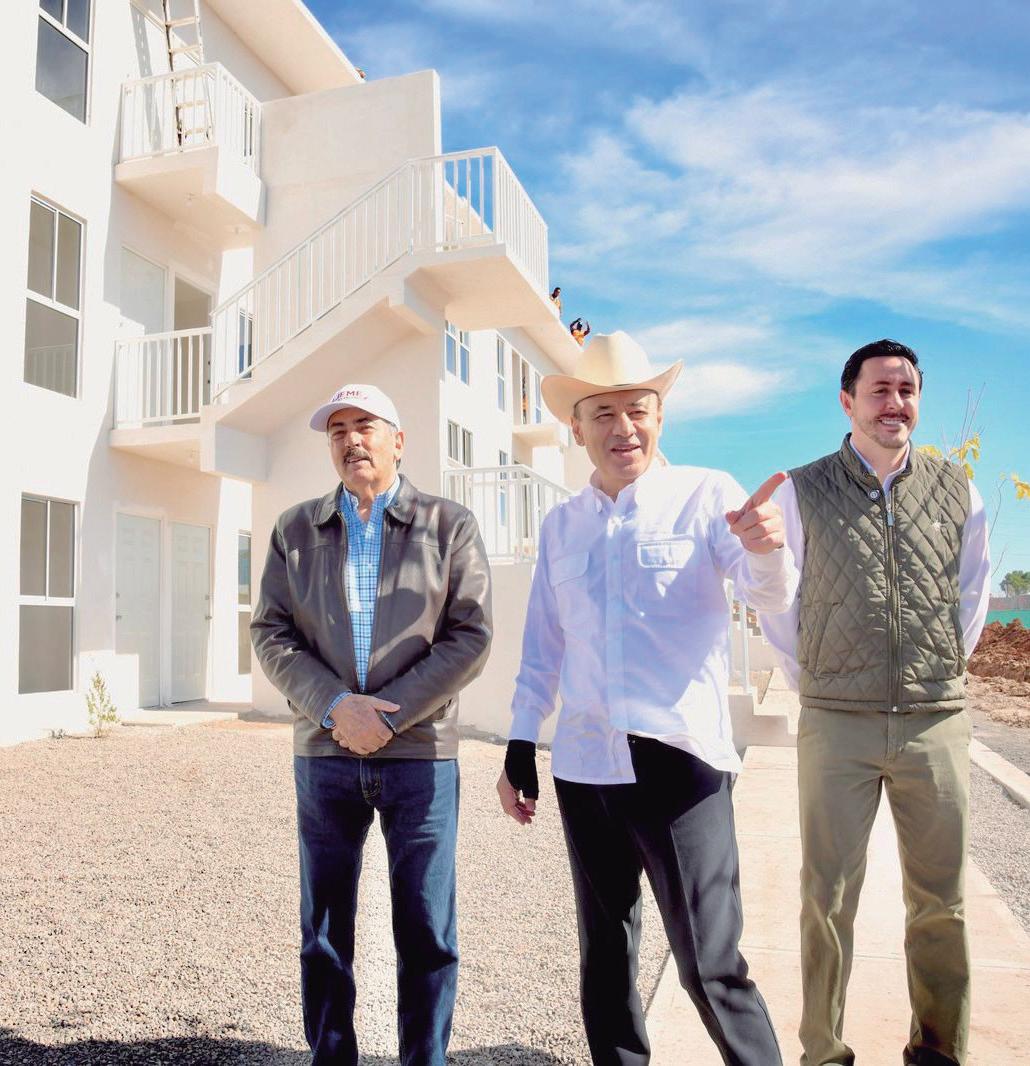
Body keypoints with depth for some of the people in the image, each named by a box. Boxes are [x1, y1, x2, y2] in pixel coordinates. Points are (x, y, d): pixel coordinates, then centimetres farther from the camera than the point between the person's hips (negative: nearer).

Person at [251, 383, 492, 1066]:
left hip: (421, 754, -2)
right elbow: (272, 633, 3)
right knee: (324, 932, 11)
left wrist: (390, 716, -12)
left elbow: (470, 637, -4)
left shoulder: (451, 525, 2)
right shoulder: (295, 529, 9)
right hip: (324, 754, 2)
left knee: (427, 933, 5)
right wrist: (336, 706, -13)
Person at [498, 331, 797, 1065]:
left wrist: (765, 548, -39)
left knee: (711, 965, -1)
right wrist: (520, 747, 12)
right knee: (604, 962, 16)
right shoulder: (561, 525, 10)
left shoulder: (707, 496, -3)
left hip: (681, 759, -4)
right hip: (585, 767, 5)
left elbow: (771, 593, -17)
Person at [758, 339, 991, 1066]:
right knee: (829, 897, 4)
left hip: (937, 720, 2)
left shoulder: (956, 491, 7)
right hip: (836, 724, -2)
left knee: (941, 899, 11)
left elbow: (974, 590, 18)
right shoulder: (804, 492, 1)